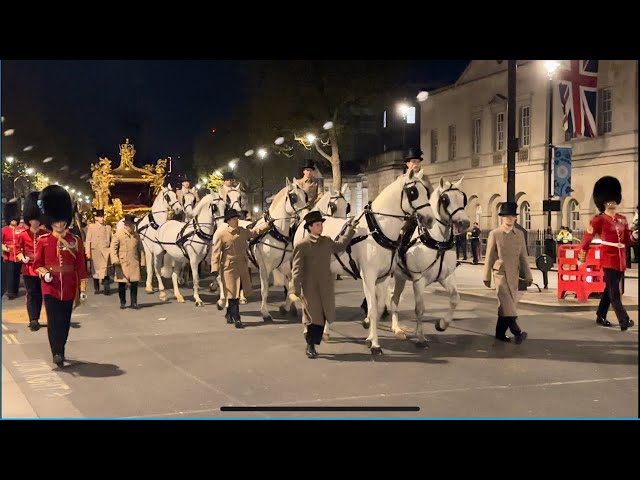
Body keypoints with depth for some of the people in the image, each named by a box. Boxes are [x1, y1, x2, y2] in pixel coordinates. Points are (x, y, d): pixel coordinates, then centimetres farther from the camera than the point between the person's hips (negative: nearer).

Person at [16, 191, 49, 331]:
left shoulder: (46, 234, 1)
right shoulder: (23, 235, -1)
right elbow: (18, 249, 6)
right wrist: (22, 258, -12)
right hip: (29, 268, -1)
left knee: (40, 294, 8)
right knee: (32, 294, -1)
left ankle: (35, 319, 21)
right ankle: (33, 320, -1)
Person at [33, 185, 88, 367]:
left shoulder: (75, 241, 1)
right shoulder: (43, 241, 0)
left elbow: (81, 267, 1)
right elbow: (37, 264, 5)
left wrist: (83, 289, -2)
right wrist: (44, 273, -17)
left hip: (68, 288, 2)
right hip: (50, 287, -1)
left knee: (65, 322, 10)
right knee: (53, 321, -8)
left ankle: (60, 351, 27)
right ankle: (57, 353, -6)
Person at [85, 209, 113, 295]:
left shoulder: (108, 227, 9)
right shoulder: (91, 227, 3)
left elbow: (111, 240, 11)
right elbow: (88, 240, -1)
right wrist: (88, 252, -7)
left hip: (105, 251, 0)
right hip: (95, 252, 0)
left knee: (105, 270, -11)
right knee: (95, 270, 8)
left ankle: (107, 288, -10)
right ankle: (96, 288, 19)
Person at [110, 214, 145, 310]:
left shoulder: (136, 235, 10)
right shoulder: (118, 235, -2)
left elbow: (140, 249, 15)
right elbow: (113, 248, -7)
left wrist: (142, 262, 12)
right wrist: (115, 260, -19)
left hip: (134, 263, 3)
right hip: (122, 264, -3)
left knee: (134, 283, 0)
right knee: (122, 284, 4)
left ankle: (134, 302, 9)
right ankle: (122, 302, 17)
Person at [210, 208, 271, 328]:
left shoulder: (243, 231, 5)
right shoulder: (222, 235, -11)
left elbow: (255, 231, 23)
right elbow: (216, 254, -11)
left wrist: (268, 224, 17)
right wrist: (215, 270, -17)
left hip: (243, 267, 6)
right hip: (229, 268, -6)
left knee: (237, 292, 14)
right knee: (233, 294, -2)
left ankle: (230, 315, 33)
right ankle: (236, 319, 4)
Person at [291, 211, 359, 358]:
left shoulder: (327, 241, 8)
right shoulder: (302, 245, -9)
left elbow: (341, 245, 28)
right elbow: (297, 270, -10)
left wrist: (351, 228, 26)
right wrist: (296, 290, -15)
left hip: (326, 288, 5)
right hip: (310, 289, -5)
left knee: (322, 317, 6)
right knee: (313, 318, -1)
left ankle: (314, 343, 19)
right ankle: (310, 346, 14)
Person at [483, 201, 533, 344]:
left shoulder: (519, 234, 10)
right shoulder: (494, 234, -1)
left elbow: (523, 256, 10)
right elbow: (489, 257, 0)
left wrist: (528, 275, 4)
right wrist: (487, 277, -2)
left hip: (514, 275, 4)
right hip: (501, 273, -4)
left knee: (506, 304, 7)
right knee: (507, 303, -14)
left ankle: (500, 333, 15)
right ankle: (517, 332, -23)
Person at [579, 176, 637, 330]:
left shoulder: (622, 219, 12)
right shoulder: (599, 219, -6)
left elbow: (627, 240, 13)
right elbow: (587, 238, -3)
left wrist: (635, 236, -9)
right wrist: (581, 258, -2)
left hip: (620, 258, 7)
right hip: (608, 258, -7)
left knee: (610, 288, 13)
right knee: (614, 290, -11)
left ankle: (600, 317, 24)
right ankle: (624, 321, -15)